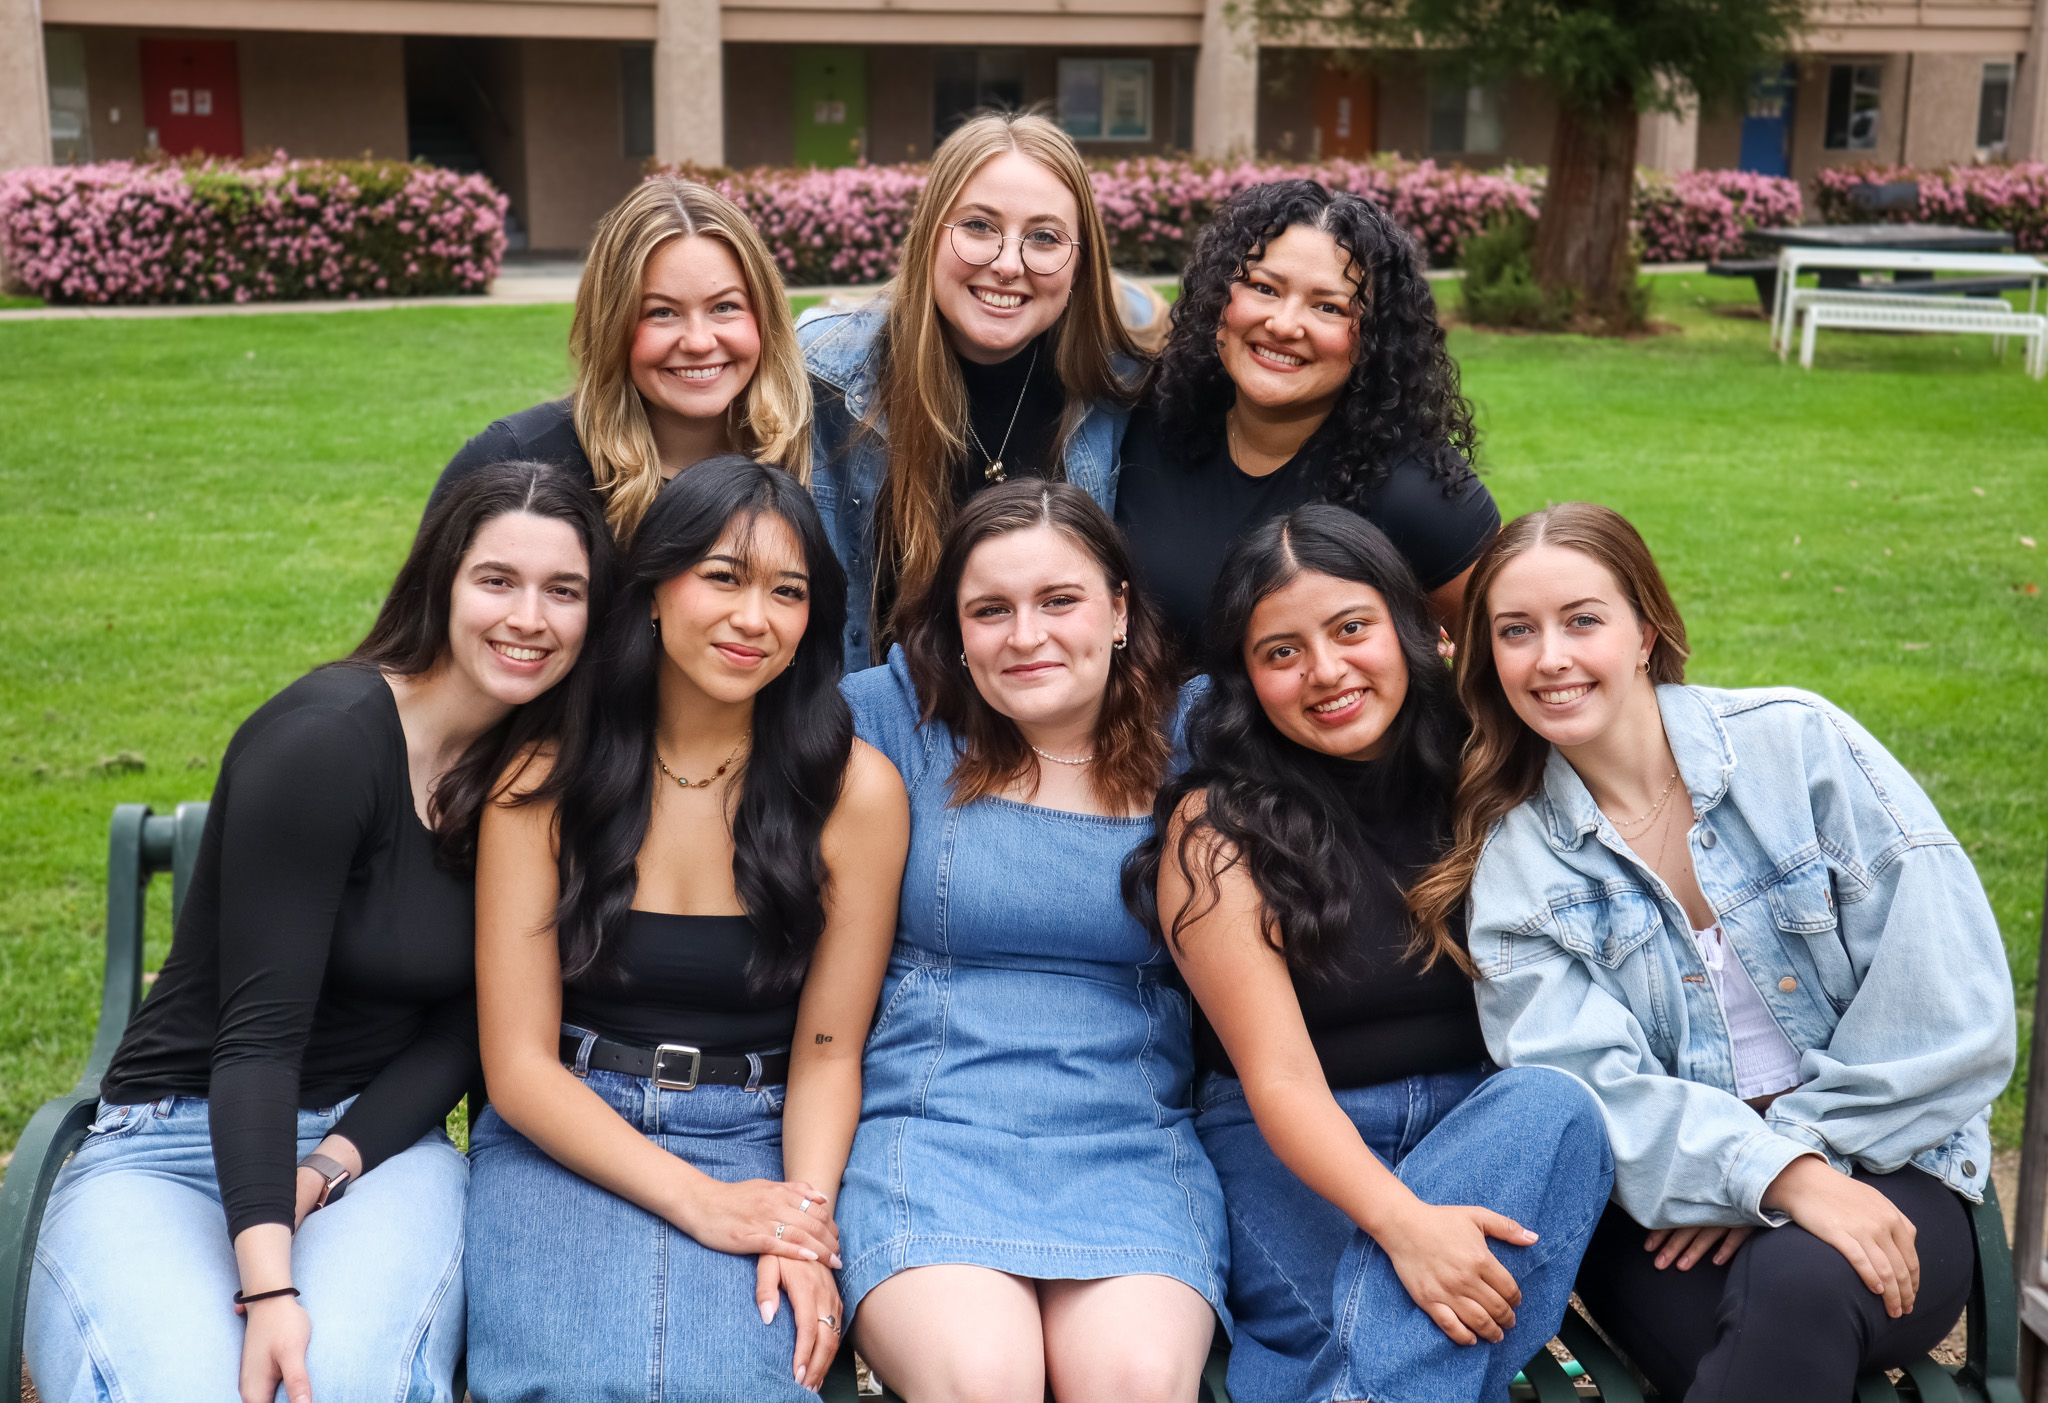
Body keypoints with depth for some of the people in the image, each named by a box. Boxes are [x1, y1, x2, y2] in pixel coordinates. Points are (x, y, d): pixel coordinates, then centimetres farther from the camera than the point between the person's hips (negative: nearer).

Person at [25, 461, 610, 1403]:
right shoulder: (324, 741, -15)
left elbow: (465, 1026, 5)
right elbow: (258, 1031, -20)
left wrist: (330, 1167, -12)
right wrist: (268, 1286, -30)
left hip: (380, 1143, 3)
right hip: (170, 1146, -3)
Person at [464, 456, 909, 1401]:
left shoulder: (856, 792, -2)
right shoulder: (542, 785, -2)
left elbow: (827, 1052, 1)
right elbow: (519, 1066, -3)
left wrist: (800, 1233, -18)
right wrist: (700, 1202, -16)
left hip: (757, 1142, 0)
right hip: (563, 1142, 0)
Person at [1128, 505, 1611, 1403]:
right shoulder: (1218, 830, -6)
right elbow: (1277, 1075, -14)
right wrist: (1401, 1221, -30)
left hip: (1491, 1124, 5)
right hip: (1292, 1154, -4)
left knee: (1556, 1108, -30)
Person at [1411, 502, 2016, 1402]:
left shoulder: (1796, 740, -2)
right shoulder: (1513, 861, 2)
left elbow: (1951, 990, -6)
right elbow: (1588, 1082, -9)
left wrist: (1798, 1151, -9)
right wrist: (1776, 1175, -24)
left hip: (1882, 1167, 0)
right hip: (1664, 1196, 0)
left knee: (1802, 1286, -34)